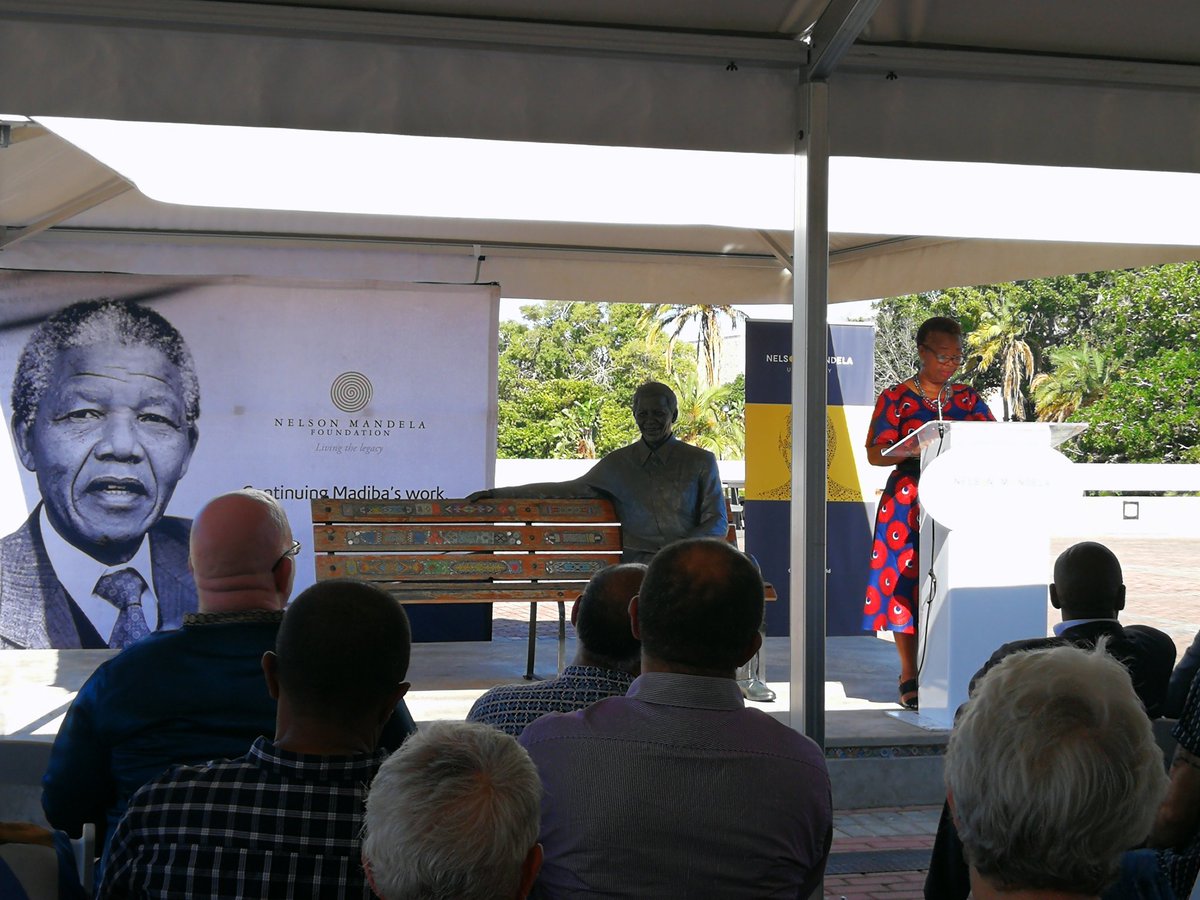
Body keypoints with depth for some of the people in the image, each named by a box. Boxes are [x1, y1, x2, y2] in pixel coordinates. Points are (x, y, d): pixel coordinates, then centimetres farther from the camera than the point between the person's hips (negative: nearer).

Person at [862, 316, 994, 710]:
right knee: (906, 582, -4)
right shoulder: (896, 397, 2)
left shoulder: (968, 398, 13)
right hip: (908, 504, -3)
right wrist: (918, 448, -19)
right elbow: (875, 454, -3)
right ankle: (909, 676, 5)